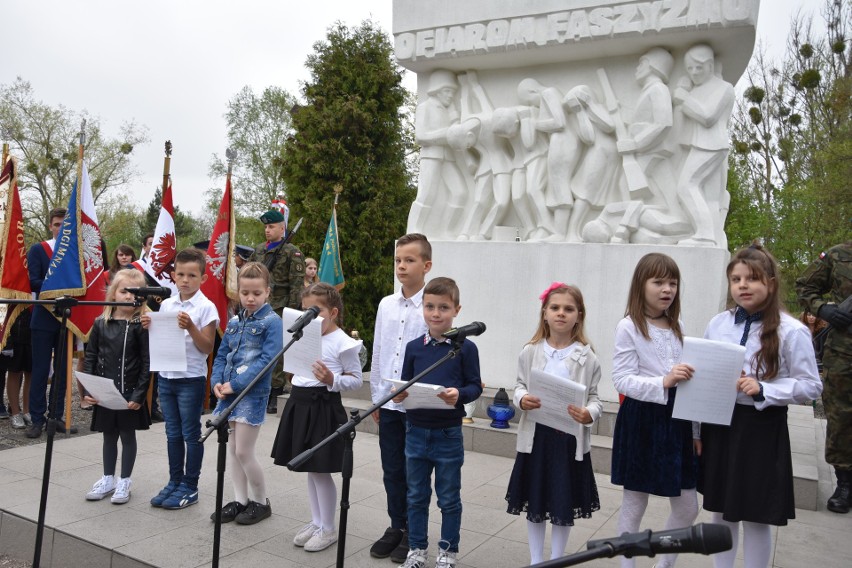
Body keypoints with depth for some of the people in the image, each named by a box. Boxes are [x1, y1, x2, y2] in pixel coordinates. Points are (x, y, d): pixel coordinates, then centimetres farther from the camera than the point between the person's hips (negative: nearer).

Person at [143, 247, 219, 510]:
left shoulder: (206, 307, -10)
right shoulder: (166, 304, 6)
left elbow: (207, 347, -12)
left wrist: (190, 327, -26)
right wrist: (150, 327, -6)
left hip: (191, 379, -6)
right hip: (166, 376, 6)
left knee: (191, 434, 5)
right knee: (173, 433, 15)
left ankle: (190, 486, 17)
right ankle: (174, 482, 27)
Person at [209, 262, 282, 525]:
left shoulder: (272, 321, -9)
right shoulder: (234, 322, 11)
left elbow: (266, 360, -17)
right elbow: (222, 355, 14)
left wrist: (236, 384, -20)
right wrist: (217, 382, -4)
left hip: (253, 392, -6)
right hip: (230, 392, 7)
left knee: (244, 452, -3)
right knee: (232, 449, 13)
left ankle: (261, 502, 16)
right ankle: (240, 500, 26)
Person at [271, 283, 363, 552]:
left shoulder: (343, 343, -13)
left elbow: (356, 380, -10)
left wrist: (332, 380, -25)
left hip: (323, 406, -8)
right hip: (300, 403, 8)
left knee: (320, 470, 1)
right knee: (310, 469, 16)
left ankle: (327, 529, 17)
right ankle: (316, 522, 30)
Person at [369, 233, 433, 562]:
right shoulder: (386, 305, 6)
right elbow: (377, 353, 11)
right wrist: (376, 397, 12)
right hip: (388, 402, 5)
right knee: (392, 470, 14)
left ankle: (413, 532, 25)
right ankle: (396, 526, 30)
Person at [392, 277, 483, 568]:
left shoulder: (466, 348, -8)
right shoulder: (413, 347, 2)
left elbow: (475, 386, -6)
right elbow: (405, 384, 8)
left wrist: (459, 394, -26)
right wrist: (399, 394, -13)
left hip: (448, 435, -3)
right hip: (416, 432, 3)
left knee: (449, 498, 12)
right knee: (416, 496, 16)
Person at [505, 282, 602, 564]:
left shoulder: (586, 357, -5)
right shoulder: (531, 351, -2)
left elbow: (594, 397, -1)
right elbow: (520, 385, 7)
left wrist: (589, 414, -21)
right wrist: (521, 399, -14)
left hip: (570, 438, -1)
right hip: (536, 435, 1)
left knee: (564, 505, 10)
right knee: (534, 502, 13)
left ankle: (556, 560, 31)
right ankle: (535, 560, 32)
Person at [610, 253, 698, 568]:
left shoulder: (678, 326, 9)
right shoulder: (628, 327, -8)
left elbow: (687, 380, 14)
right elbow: (622, 379, -14)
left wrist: (696, 429, 13)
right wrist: (663, 382, -28)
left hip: (675, 419, 6)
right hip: (640, 420, -6)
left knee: (687, 507, 12)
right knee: (634, 503, 6)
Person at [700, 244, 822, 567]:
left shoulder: (791, 331, -10)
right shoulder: (717, 324, 2)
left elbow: (811, 386, -7)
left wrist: (762, 389, -22)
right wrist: (696, 432, 8)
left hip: (762, 429, -4)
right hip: (719, 424, 4)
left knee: (756, 517, 8)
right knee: (721, 511, 17)